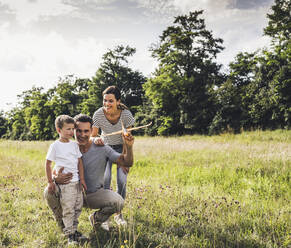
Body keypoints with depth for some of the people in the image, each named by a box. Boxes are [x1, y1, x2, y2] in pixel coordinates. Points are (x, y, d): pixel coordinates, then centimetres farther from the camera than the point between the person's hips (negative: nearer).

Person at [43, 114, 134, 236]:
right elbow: (54, 173, -6)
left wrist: (128, 147, -36)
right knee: (49, 192, -24)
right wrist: (56, 179, -32)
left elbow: (126, 163, -16)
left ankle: (96, 218, 6)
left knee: (118, 202, -29)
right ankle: (64, 225, 3)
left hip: (96, 194, -1)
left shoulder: (101, 148, -13)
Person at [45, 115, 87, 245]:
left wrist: (82, 179, 7)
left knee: (78, 207, 11)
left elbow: (79, 162, 12)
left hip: (76, 181, 6)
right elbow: (48, 164, -2)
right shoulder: (55, 146, -5)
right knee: (68, 209, -7)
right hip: (64, 182, -6)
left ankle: (74, 230, 26)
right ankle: (70, 235, 1)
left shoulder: (74, 144, 10)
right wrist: (50, 182, -4)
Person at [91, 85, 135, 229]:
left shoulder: (126, 114, -26)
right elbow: (92, 135, -17)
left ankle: (118, 214, 11)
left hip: (122, 148, 0)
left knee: (122, 181, -11)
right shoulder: (99, 114, -25)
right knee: (105, 179, -18)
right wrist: (96, 140, -42)